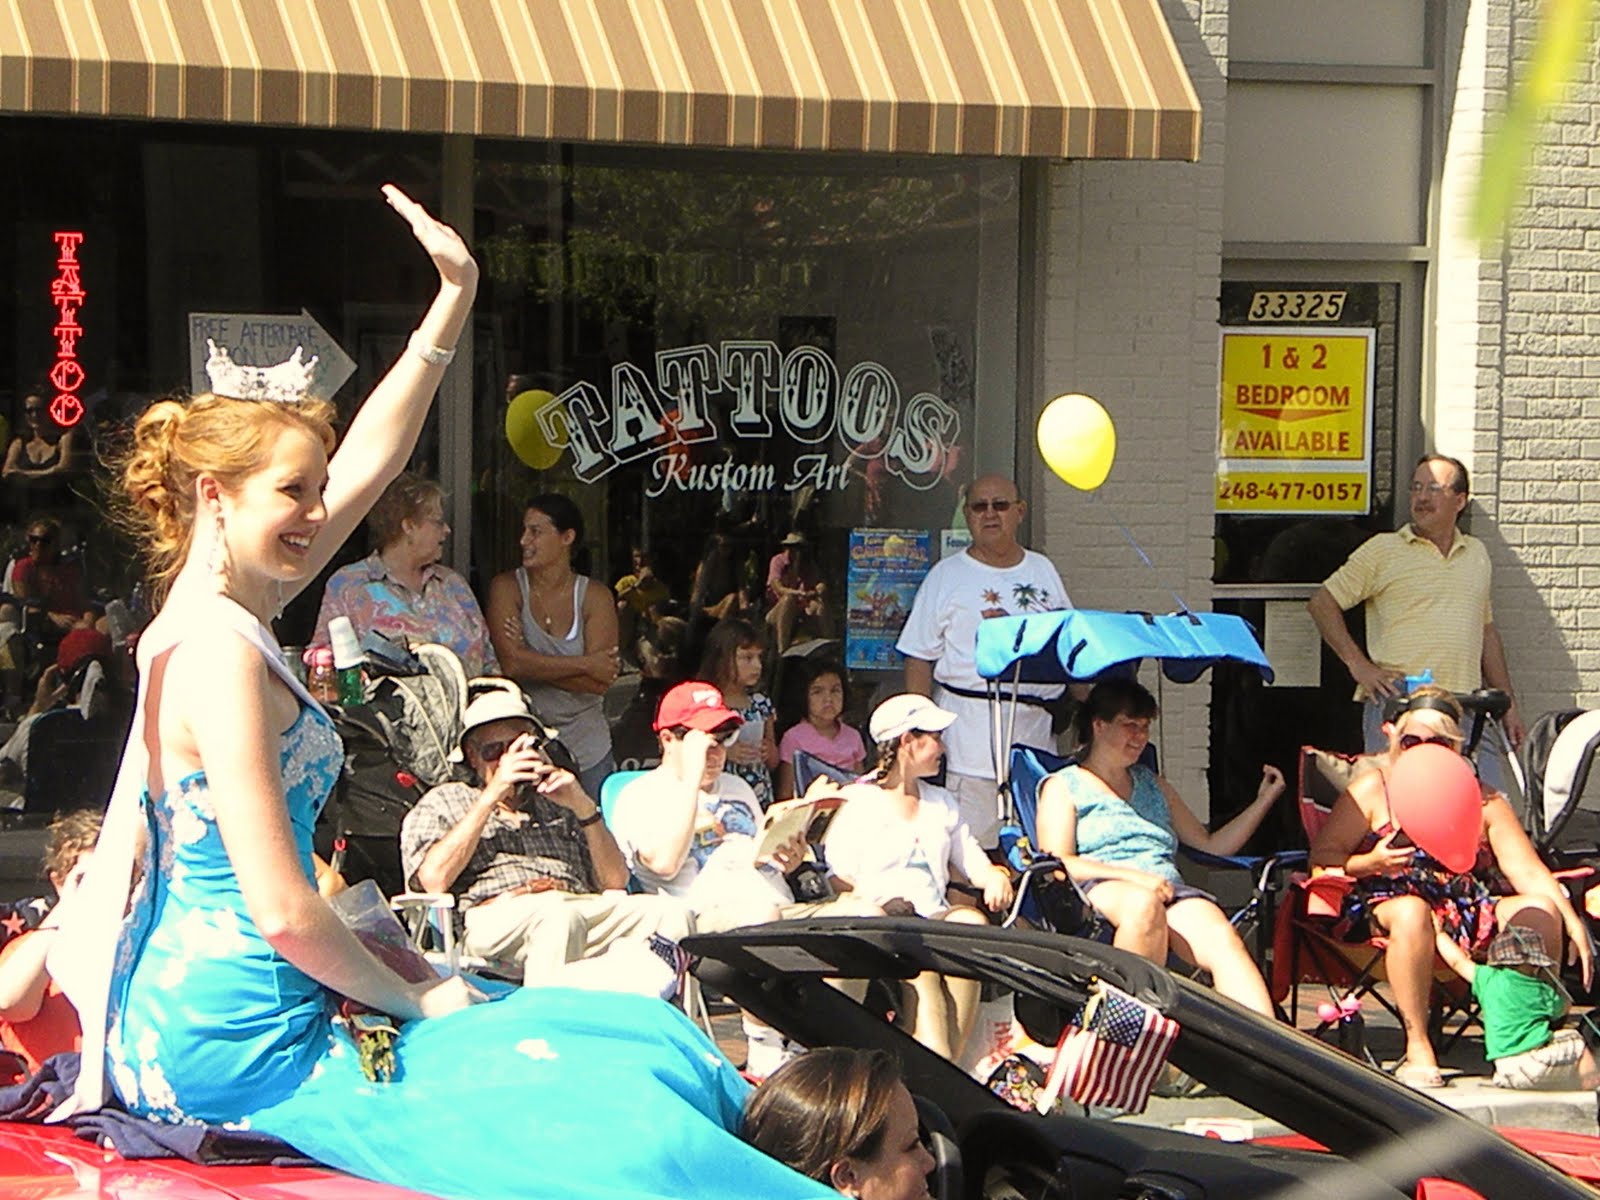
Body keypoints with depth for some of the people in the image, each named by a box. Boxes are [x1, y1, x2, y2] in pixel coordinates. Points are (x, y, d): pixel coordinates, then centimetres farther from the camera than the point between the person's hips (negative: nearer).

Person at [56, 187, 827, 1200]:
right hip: (235, 1037, -11)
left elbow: (371, 460, 21)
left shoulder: (222, 616, 12)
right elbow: (282, 911, -19)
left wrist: (454, 301, 19)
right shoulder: (220, 653, -17)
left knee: (629, 1035, 4)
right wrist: (409, 998, -5)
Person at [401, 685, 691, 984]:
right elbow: (434, 880, 2)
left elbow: (615, 882, 20)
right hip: (497, 915, -4)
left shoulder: (558, 807, 33)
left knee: (670, 914, -25)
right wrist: (492, 794, 4)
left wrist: (583, 807, 9)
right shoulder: (446, 800, 25)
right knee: (559, 917, -39)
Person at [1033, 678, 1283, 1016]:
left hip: (1170, 890, 4)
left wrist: (1264, 800, 20)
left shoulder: (1153, 785, 33)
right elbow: (1057, 864, 1)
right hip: (1100, 891, -4)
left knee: (1224, 941, -30)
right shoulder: (1063, 786, 17)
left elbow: (1212, 844, 29)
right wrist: (1132, 876, -11)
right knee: (1143, 903, -42)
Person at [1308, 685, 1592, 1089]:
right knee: (1411, 911, -38)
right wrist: (1369, 863, -19)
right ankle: (1417, 1048, -33)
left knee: (1538, 913, -24)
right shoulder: (1373, 787, 7)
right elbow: (1322, 857, 1)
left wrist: (1572, 923, -9)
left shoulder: (1483, 802, 15)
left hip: (1471, 912, 3)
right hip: (1386, 902, -3)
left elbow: (1527, 869, 5)